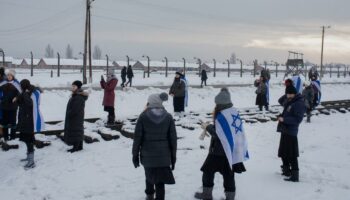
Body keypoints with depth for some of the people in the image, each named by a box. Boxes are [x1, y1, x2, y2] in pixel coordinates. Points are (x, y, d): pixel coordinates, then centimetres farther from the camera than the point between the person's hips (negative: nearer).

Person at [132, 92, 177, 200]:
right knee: (160, 182, 5)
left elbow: (137, 138, -7)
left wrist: (135, 155, 3)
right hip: (163, 155, 0)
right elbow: (173, 138, -1)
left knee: (149, 176, 25)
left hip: (147, 155, 0)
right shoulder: (168, 117, -2)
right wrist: (173, 157, 8)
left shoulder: (143, 116, -7)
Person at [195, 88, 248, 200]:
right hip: (233, 150, 7)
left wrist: (208, 127, -5)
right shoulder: (235, 112, 6)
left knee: (208, 170, 10)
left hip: (220, 151, -7)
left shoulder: (221, 116, -20)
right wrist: (212, 126, 12)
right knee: (228, 174, 12)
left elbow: (218, 134, -20)